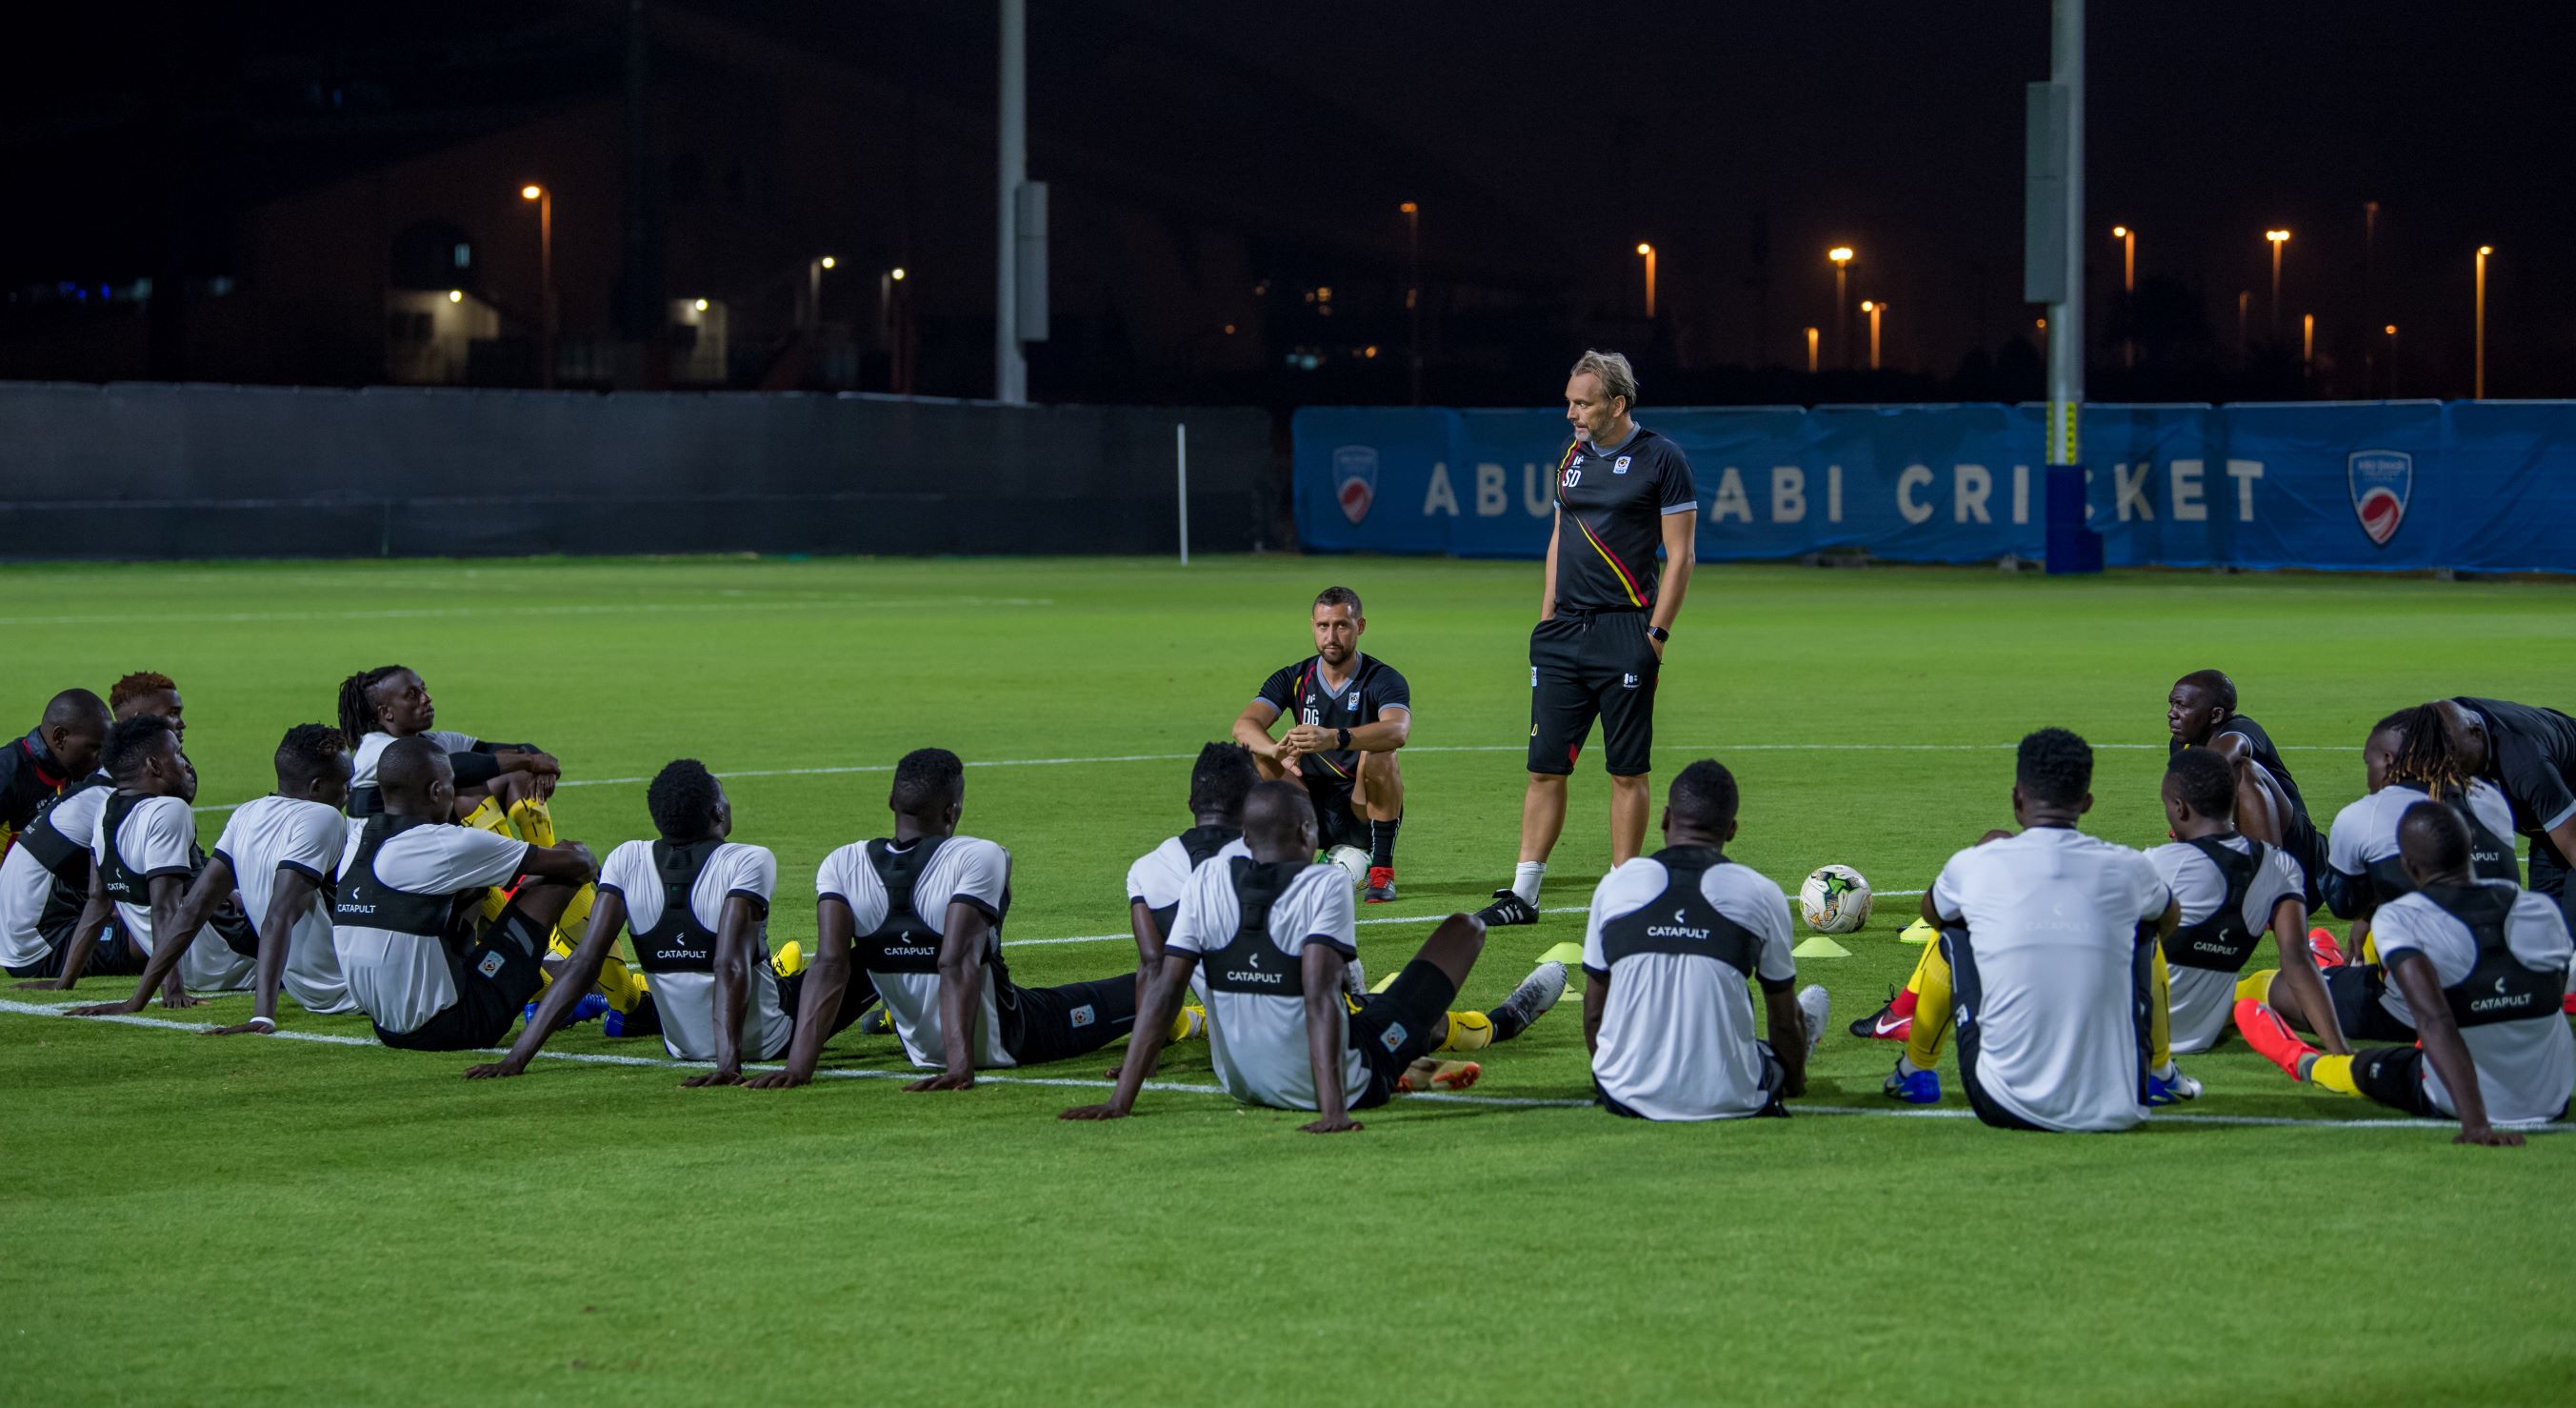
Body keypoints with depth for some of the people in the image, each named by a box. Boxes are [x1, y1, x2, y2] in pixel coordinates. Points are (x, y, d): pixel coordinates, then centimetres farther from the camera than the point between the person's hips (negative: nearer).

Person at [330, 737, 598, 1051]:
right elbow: (575, 864, -5)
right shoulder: (443, 845, -16)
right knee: (557, 882, 0)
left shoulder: (359, 839, 5)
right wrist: (583, 857, 18)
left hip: (386, 1028, 8)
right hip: (448, 1029, -8)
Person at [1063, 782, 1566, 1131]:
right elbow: (1320, 999, -28)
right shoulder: (1325, 885, -18)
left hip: (1243, 1086, 4)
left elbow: (1163, 994, -10)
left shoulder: (1207, 883, -6)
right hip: (1350, 1085, -4)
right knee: (1465, 927, 9)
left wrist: (1121, 1101, -9)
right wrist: (1334, 1110, -34)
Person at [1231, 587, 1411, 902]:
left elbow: (1398, 729, -33)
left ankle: (1382, 872, -21)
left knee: (1378, 755, -32)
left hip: (1365, 813, -3)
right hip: (1313, 813, 3)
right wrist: (1277, 750, -40)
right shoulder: (1293, 679, 1)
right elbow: (1244, 725, -15)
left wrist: (1335, 738, -52)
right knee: (1256, 756, -18)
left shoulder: (1382, 680, -10)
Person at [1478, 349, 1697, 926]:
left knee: (1627, 771, 0)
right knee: (1545, 766, 3)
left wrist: (1656, 633, -11)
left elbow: (1680, 553, -6)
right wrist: (1546, 618, 13)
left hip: (1625, 634, -6)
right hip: (1565, 631, 6)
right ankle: (1523, 894, 6)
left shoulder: (1660, 460, -6)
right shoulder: (1571, 456, 13)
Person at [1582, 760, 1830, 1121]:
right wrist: (1795, 1083, 30)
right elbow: (1783, 1021, 9)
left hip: (1628, 1100, 1)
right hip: (1727, 1102, -1)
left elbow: (1593, 1015, 9)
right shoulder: (1762, 894, -3)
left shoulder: (1614, 885, 0)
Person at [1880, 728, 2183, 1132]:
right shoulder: (2128, 869, -2)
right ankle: (2160, 1075, 45)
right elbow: (2169, 920, 26)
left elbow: (1932, 911, 22)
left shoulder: (1975, 866, -5)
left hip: (2004, 1109, -1)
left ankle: (1914, 1072, 40)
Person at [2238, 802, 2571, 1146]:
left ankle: (2300, 1059, 60)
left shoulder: (2399, 921, -20)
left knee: (2363, 1067, 27)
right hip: (2553, 1101, 3)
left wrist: (2475, 1123, -38)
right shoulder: (2542, 911, -7)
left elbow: (2436, 1022, -32)